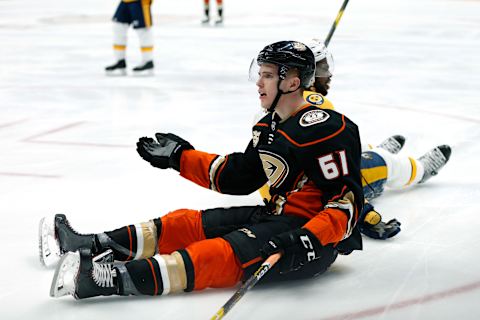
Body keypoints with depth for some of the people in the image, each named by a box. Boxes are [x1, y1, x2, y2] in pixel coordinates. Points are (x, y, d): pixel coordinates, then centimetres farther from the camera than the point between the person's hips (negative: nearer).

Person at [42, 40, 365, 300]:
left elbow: (348, 198, -21)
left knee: (228, 253, -28)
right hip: (279, 217, 10)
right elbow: (235, 177, 18)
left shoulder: (326, 130, -18)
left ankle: (117, 278, -45)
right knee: (190, 224, 1)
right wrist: (180, 156, 16)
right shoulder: (269, 129, 11)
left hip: (319, 237, -10)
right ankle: (93, 246, -1)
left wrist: (310, 239, -32)